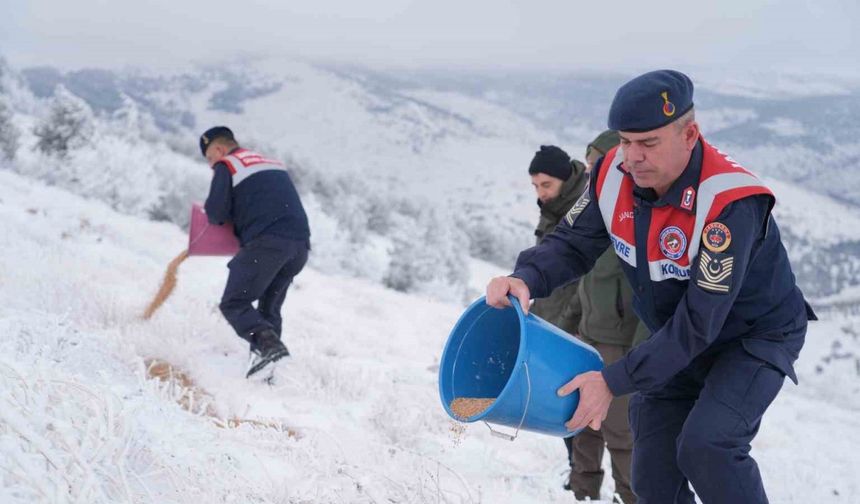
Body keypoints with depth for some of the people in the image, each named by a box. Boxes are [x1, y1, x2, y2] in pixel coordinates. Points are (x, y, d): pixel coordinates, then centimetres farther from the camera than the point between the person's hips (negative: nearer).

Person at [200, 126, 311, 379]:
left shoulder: (226, 166, 6)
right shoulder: (274, 163, 28)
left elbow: (215, 213, -2)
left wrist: (224, 216, 21)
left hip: (266, 242, -7)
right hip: (300, 243, 7)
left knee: (234, 303, -2)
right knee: (269, 307, 16)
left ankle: (267, 343, -24)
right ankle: (265, 370, 5)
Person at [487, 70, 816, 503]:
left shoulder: (729, 205, -35)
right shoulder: (614, 173, -17)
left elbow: (698, 322, -34)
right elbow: (572, 243, -8)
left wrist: (614, 382, -36)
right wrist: (526, 279, -31)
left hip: (755, 337, -6)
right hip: (674, 339, 6)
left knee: (705, 445, -28)